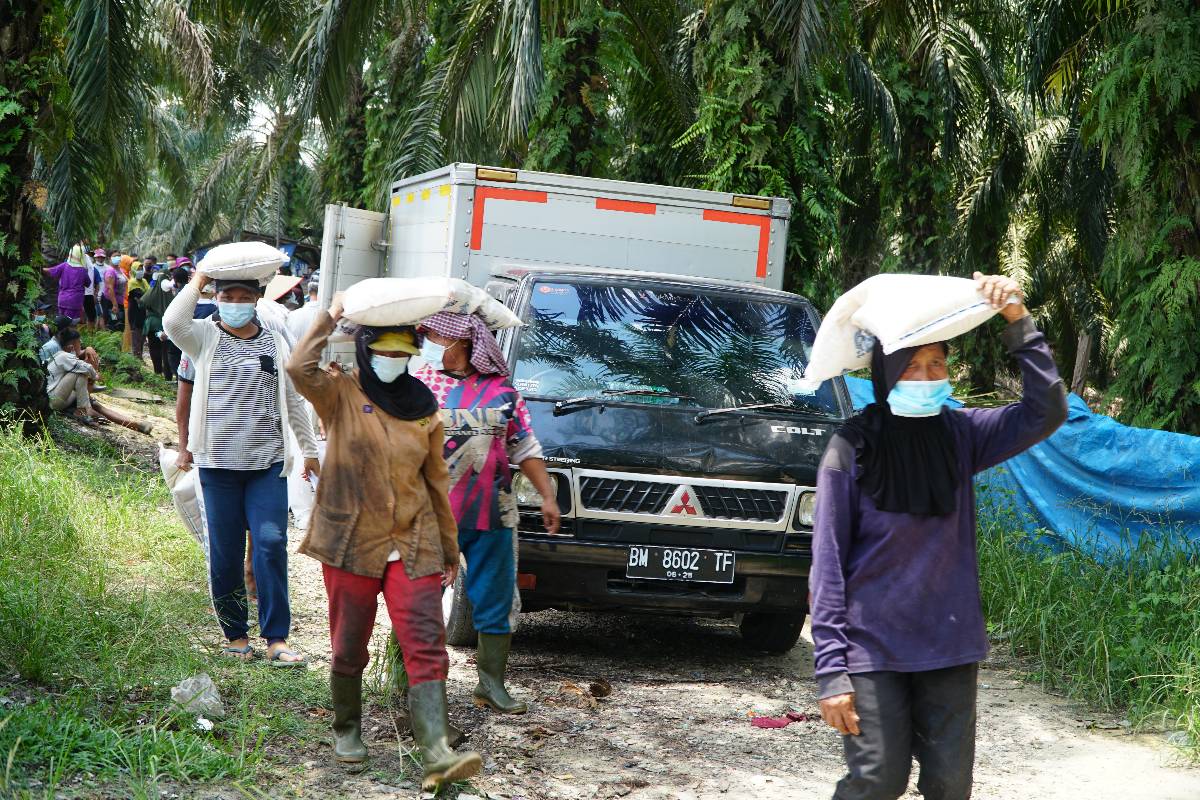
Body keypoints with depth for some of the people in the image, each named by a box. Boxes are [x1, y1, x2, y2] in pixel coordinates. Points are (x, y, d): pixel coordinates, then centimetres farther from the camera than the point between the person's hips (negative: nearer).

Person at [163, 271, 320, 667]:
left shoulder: (274, 342, 11)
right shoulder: (205, 337, 3)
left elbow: (292, 399, 17)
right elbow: (172, 323, -20)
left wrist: (309, 449, 18)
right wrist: (197, 281, -9)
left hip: (268, 462, 1)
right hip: (218, 463, -1)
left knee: (271, 543, -10)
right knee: (225, 552, 3)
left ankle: (276, 638, -8)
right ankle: (235, 634, 17)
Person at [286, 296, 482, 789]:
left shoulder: (423, 409, 7)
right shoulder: (341, 395, -2)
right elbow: (299, 368, -24)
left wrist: (450, 549, 16)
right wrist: (331, 317, -13)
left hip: (414, 547, 2)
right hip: (352, 545, -2)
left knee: (427, 650, -9)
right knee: (349, 649, 9)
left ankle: (438, 757, -16)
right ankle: (347, 731, 33)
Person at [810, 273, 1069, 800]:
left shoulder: (959, 435, 2)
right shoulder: (853, 447, -9)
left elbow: (1046, 411, -8)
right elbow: (827, 563, -10)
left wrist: (1018, 323, -16)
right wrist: (830, 669, -15)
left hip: (950, 645, 4)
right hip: (873, 651, -4)